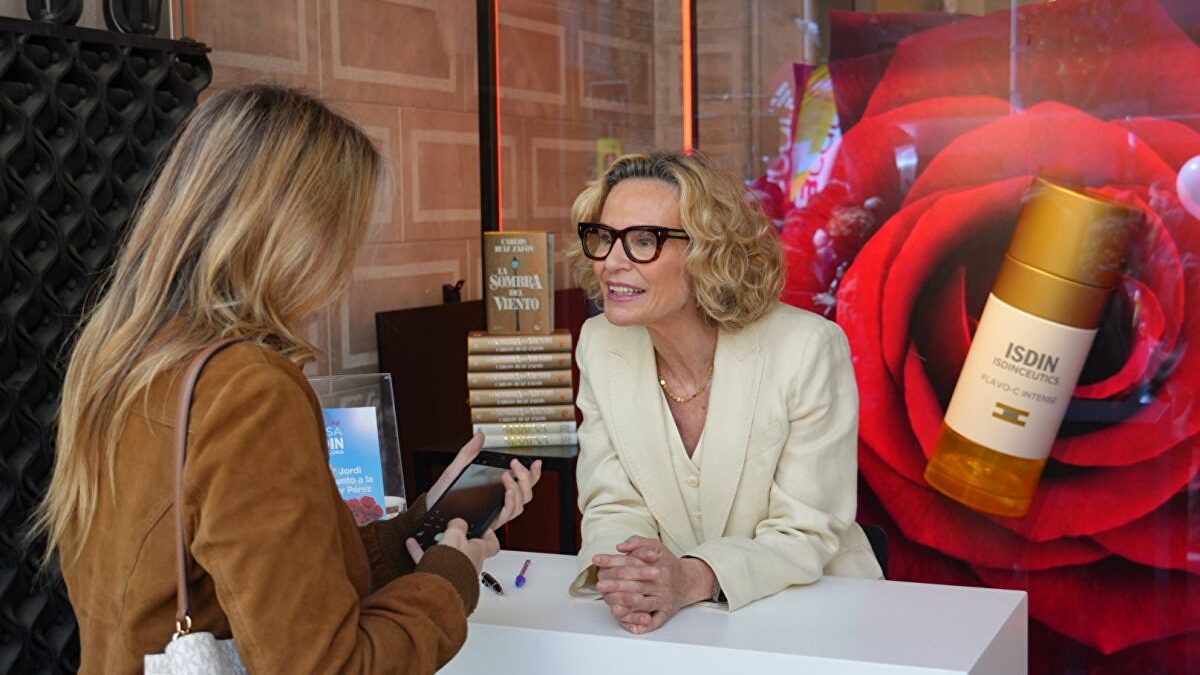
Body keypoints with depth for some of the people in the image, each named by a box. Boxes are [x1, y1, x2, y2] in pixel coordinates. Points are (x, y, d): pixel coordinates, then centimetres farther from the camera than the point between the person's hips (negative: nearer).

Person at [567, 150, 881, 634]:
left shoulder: (809, 350, -14)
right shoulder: (600, 345, -1)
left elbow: (806, 537, -12)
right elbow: (613, 508, 0)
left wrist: (693, 580, -28)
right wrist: (621, 574, -22)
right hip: (665, 615, 3)